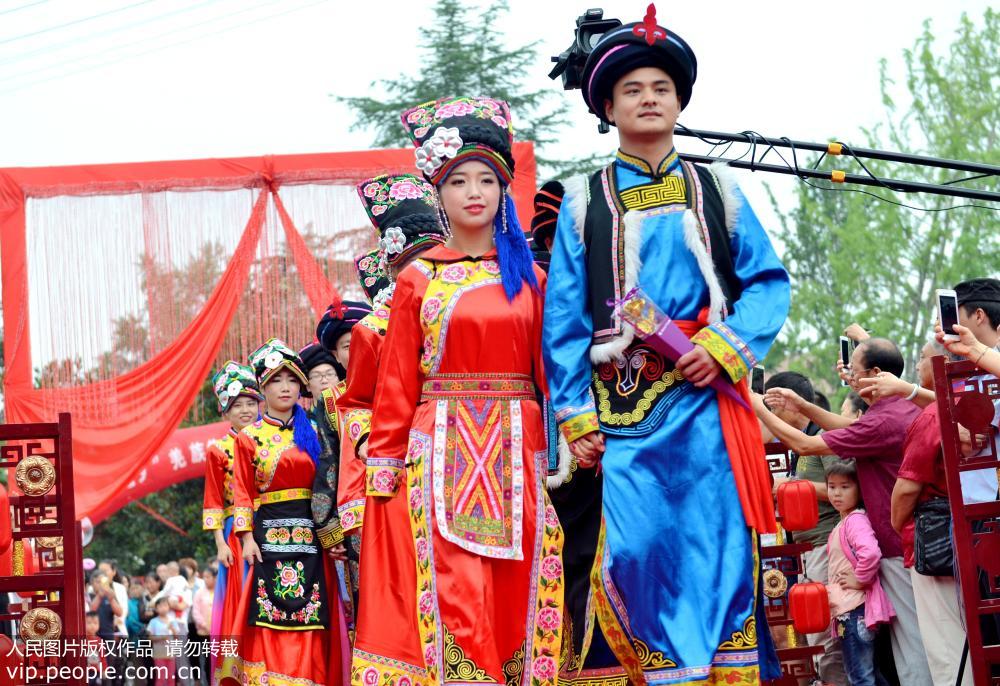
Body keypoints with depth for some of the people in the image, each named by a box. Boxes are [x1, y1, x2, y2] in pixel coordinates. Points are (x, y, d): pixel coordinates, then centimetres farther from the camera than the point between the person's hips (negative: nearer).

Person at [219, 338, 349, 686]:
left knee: (310, 623, -3)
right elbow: (242, 492, 3)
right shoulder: (249, 437, 6)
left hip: (310, 536, 2)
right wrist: (247, 537, -7)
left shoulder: (312, 432, 12)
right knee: (272, 621, -6)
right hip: (270, 535, -2)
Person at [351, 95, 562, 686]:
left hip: (517, 452, 1)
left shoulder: (530, 277, 11)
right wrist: (384, 469, -1)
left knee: (517, 592, -1)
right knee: (453, 593, -8)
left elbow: (550, 370, 6)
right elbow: (397, 383, 5)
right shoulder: (418, 279, 8)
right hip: (443, 452, -1)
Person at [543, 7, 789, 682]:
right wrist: (576, 417, -2)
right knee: (635, 555, -10)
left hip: (708, 398, 1)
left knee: (719, 550, -4)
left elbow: (770, 280, 7)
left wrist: (726, 346, -10)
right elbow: (564, 317, 7)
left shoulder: (716, 190, 14)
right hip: (624, 406, 0)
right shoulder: (584, 202, 12)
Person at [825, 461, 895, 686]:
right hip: (847, 608, 10)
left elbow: (870, 552, -32)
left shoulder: (855, 520, -14)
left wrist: (860, 579, -19)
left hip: (855, 609, -10)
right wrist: (830, 590, 19)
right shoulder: (844, 522, 15)